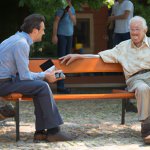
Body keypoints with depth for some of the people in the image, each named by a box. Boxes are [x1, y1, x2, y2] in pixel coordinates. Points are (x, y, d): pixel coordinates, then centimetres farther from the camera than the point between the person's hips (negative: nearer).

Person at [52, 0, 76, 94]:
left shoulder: (72, 9, 11)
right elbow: (56, 22, -11)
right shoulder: (61, 9, -9)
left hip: (70, 35, 7)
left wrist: (70, 13, -11)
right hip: (61, 36, -7)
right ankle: (60, 86, -12)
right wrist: (54, 35, -17)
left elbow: (74, 22, 4)